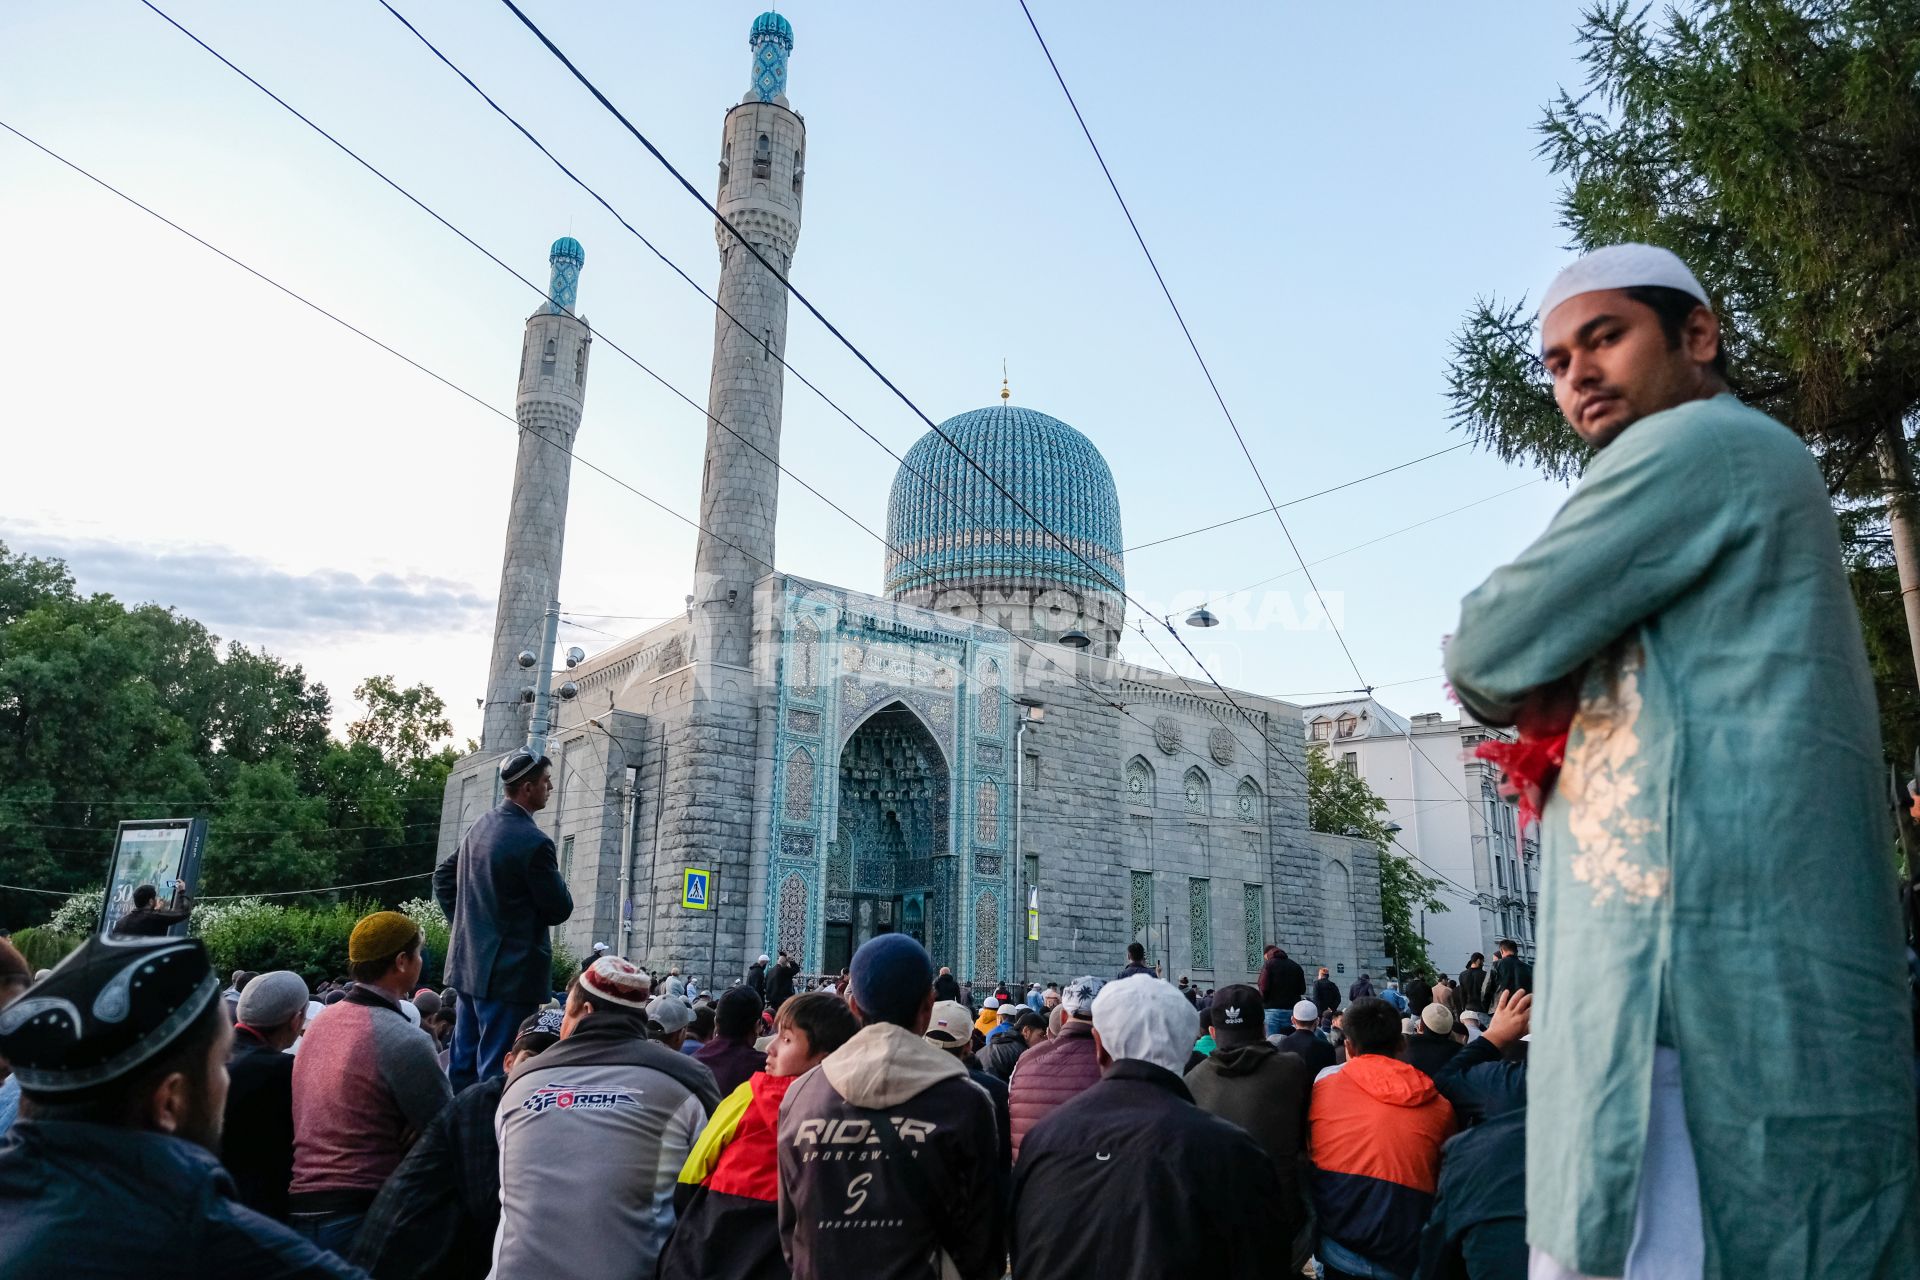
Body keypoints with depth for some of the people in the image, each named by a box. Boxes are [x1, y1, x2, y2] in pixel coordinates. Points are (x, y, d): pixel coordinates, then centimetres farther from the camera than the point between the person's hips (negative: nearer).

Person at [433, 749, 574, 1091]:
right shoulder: (534, 842, -20)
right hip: (511, 973, -9)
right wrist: (555, 877, 6)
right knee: (497, 1073, -3)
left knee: (461, 1066, 16)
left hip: (469, 964, 9)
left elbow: (443, 876, 19)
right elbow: (560, 909, -13)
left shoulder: (482, 825, 7)